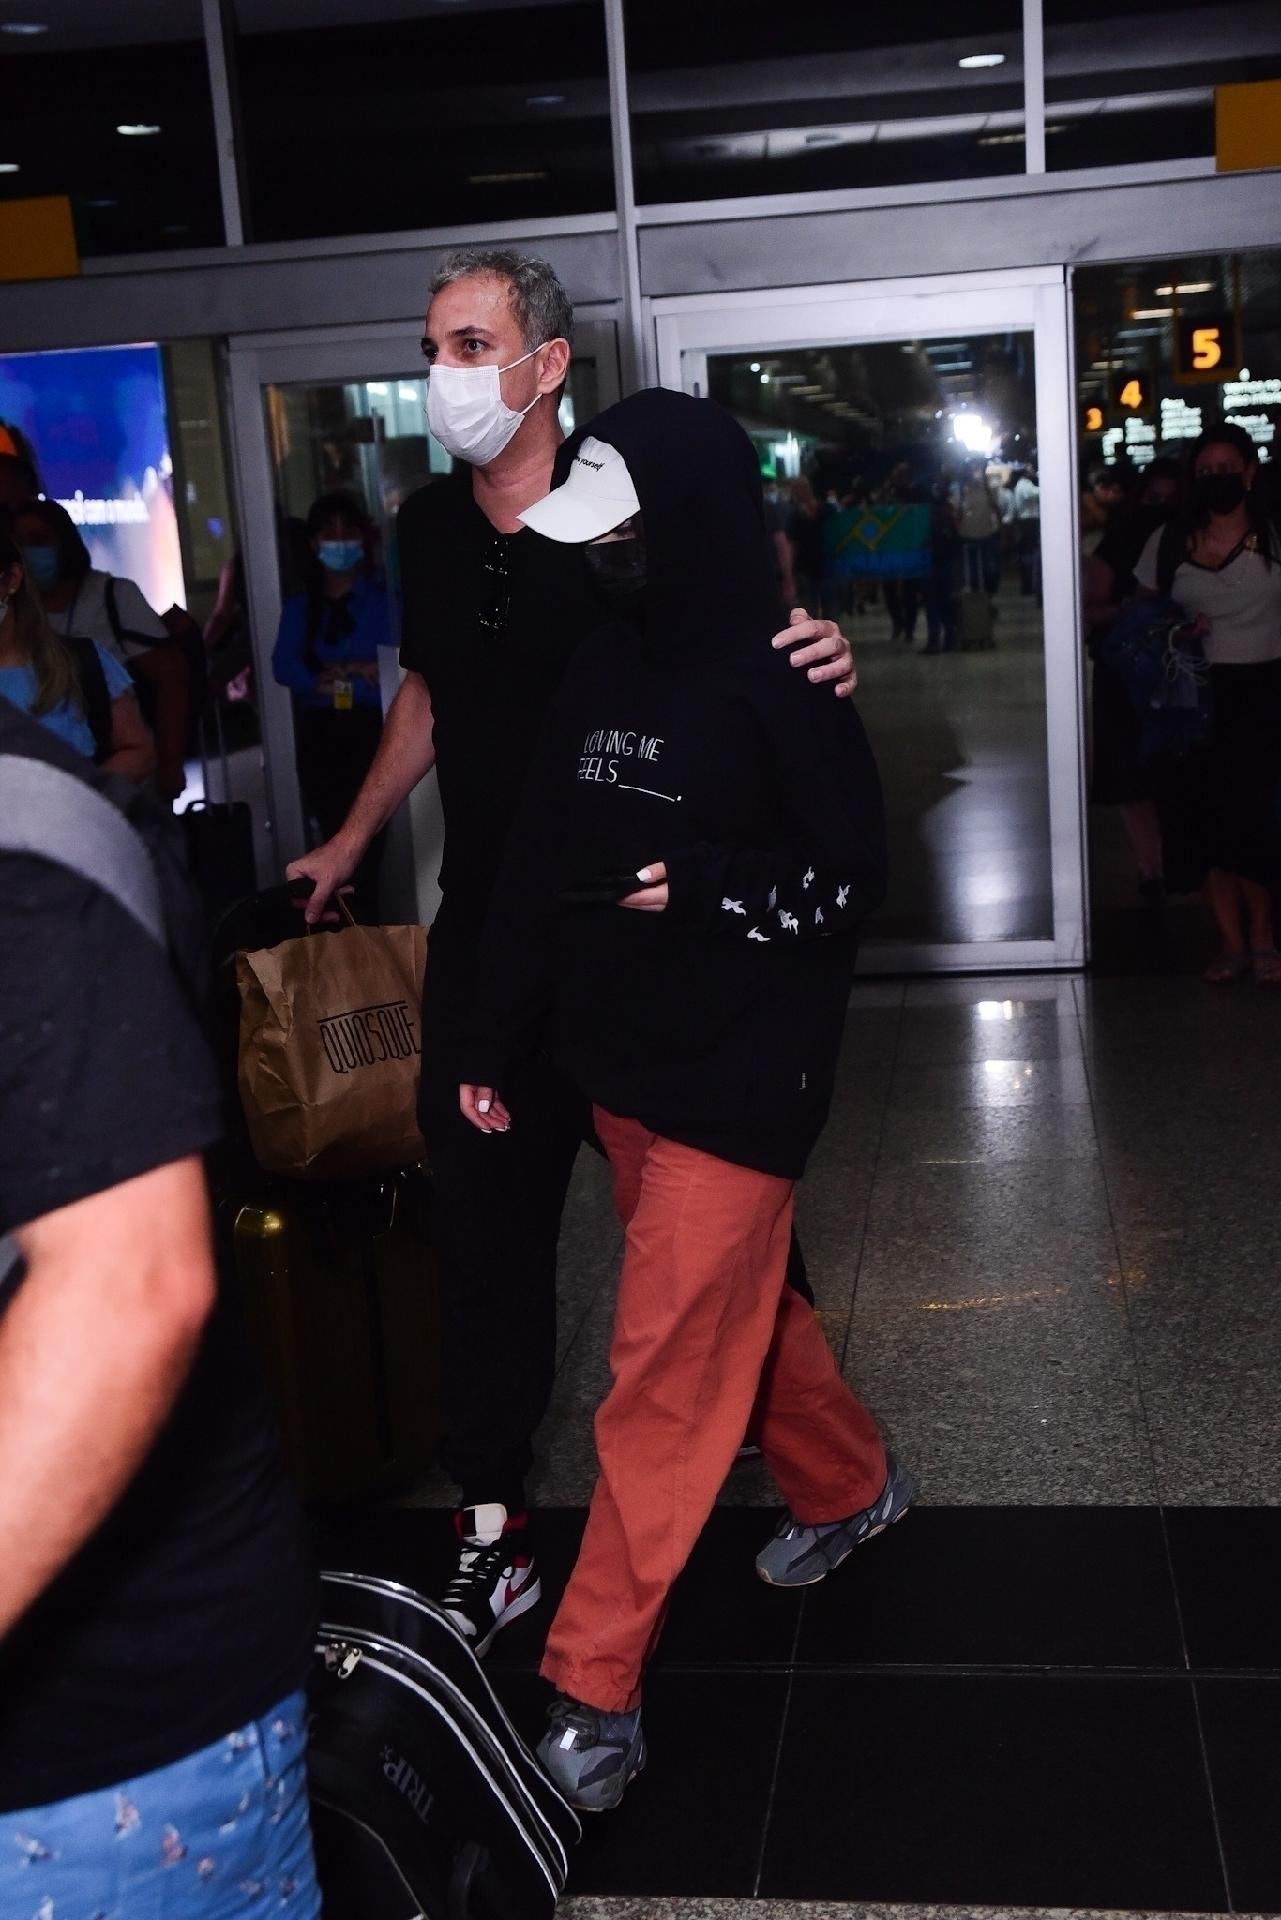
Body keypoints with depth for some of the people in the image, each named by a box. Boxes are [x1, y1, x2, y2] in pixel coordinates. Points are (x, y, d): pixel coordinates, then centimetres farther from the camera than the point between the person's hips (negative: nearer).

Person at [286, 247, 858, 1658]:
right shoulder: (429, 529, 5)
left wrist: (818, 666, -28)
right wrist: (352, 840, 25)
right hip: (487, 932, 4)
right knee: (485, 1218, 5)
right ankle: (492, 1525, 16)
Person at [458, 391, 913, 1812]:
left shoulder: (781, 683, -13)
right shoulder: (601, 666, 7)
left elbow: (852, 884, -9)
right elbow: (537, 864, 10)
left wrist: (696, 886, -24)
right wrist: (494, 1038, 11)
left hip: (737, 1078, -7)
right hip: (618, 1065, 7)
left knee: (665, 1373, -3)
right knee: (737, 1305, 22)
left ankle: (592, 1685, 6)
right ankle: (848, 1487, 47)